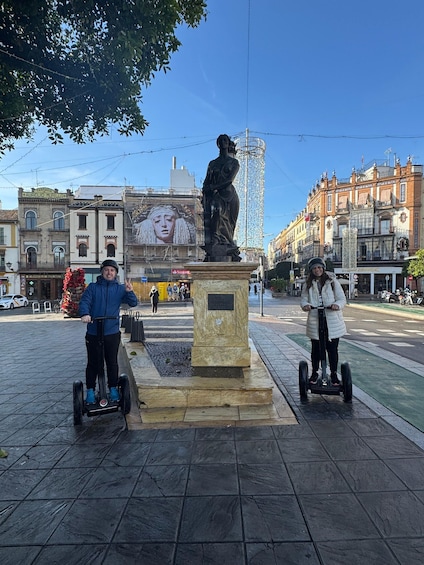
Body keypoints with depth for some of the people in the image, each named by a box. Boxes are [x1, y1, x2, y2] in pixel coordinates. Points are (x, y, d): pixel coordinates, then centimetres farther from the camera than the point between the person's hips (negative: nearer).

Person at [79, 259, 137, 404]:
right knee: (92, 363, 10)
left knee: (112, 363, 11)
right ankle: (90, 391, 25)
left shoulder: (120, 288, 3)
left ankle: (113, 389, 27)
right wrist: (85, 314, -31)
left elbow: (133, 303, -5)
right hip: (93, 333, 0)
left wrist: (129, 292, -26)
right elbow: (84, 301, -10)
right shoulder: (92, 287, 2)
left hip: (112, 333, 1)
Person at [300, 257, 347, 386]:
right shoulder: (308, 284, 5)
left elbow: (342, 299, 0)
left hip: (332, 322, -1)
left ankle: (334, 374, 25)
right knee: (315, 349, 10)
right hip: (314, 321, 1)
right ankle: (314, 373, 28)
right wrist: (305, 305, -20)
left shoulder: (332, 282, 0)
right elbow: (303, 299, 4)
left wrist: (337, 305, -22)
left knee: (333, 349, 8)